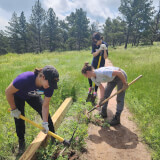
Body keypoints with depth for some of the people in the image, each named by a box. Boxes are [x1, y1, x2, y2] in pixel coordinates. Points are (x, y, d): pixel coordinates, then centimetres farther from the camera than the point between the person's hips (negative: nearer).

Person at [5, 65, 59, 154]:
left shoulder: (49, 86, -32)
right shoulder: (24, 79, -45)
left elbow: (45, 106, -23)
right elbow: (8, 92, -27)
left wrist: (45, 123, -29)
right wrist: (13, 109, -18)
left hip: (33, 96, 3)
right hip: (17, 96, -2)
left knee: (46, 114, -4)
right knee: (19, 118, -2)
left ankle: (53, 136, 17)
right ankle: (21, 142, 25)